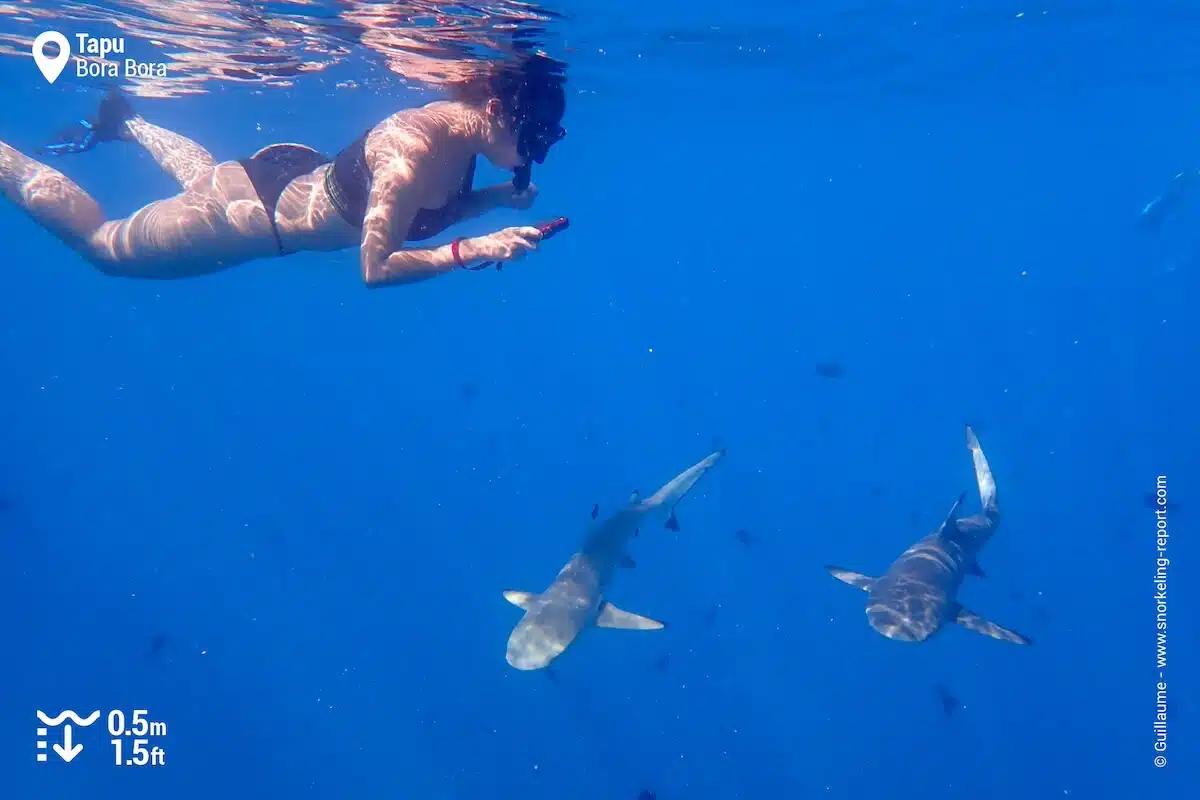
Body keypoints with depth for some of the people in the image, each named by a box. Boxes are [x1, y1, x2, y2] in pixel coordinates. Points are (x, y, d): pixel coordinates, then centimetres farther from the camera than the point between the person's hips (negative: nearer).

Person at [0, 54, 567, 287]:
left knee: (204, 180, 42)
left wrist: (499, 199, -12)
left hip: (299, 178, 8)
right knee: (99, 242, 15)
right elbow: (375, 268, -36)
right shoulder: (413, 153, -38)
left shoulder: (460, 123, -12)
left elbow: (429, 210, 3)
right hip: (254, 218, -8)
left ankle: (125, 122, 60)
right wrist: (472, 250, -41)